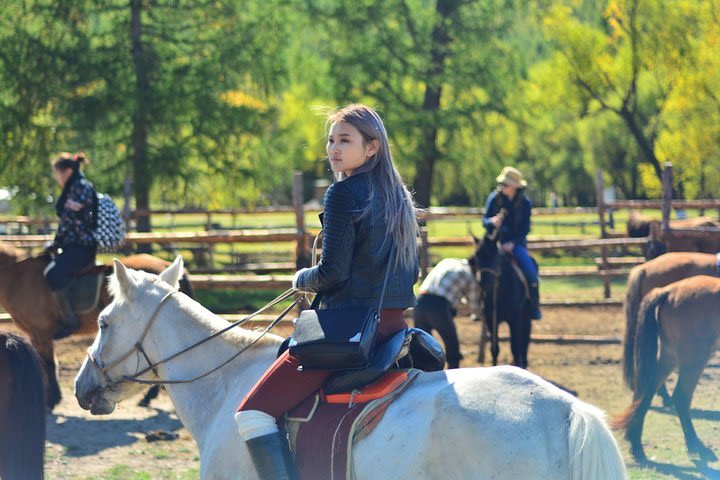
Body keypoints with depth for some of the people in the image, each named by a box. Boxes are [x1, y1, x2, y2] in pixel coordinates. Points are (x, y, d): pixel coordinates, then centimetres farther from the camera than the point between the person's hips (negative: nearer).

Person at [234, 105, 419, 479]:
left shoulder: (343, 193, -13)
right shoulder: (398, 196, 12)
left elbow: (332, 273, -15)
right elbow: (411, 271, 18)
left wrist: (301, 279, 4)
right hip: (395, 323, 9)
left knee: (252, 414, -9)